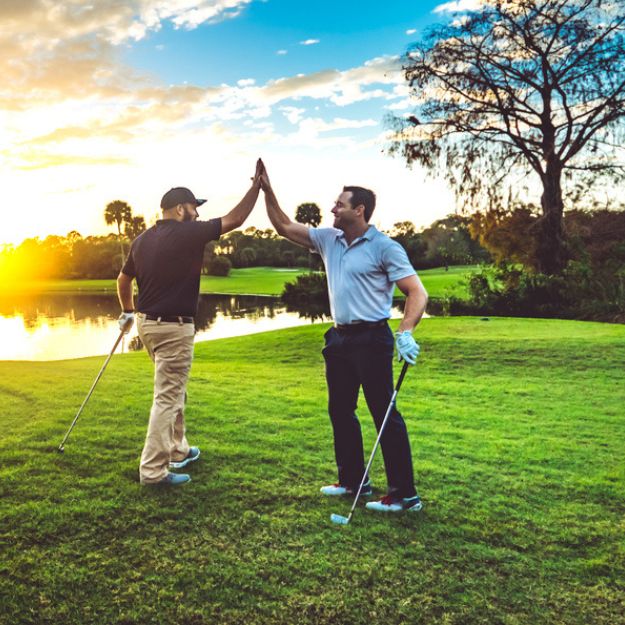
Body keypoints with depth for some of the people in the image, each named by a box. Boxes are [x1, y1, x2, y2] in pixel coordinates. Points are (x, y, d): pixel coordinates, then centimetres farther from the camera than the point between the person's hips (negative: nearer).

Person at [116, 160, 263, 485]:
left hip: (147, 323, 9)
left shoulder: (142, 239, 9)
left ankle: (177, 450, 35)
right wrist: (256, 185, 0)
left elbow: (123, 280, 19)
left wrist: (128, 312, 34)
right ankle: (152, 470, 3)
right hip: (174, 327, -9)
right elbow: (234, 219, -9)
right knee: (167, 398, -2)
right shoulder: (187, 234, -14)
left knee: (174, 391, 23)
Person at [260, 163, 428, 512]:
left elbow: (418, 292, -15)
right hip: (340, 338, 8)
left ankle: (405, 494, 4)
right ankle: (353, 481, 28)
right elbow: (284, 226, 18)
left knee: (385, 414, -5)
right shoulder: (328, 240, 10)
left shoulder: (385, 247, -11)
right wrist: (267, 191, 9)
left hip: (372, 339, -8)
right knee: (341, 411, 14)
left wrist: (405, 333, -28)